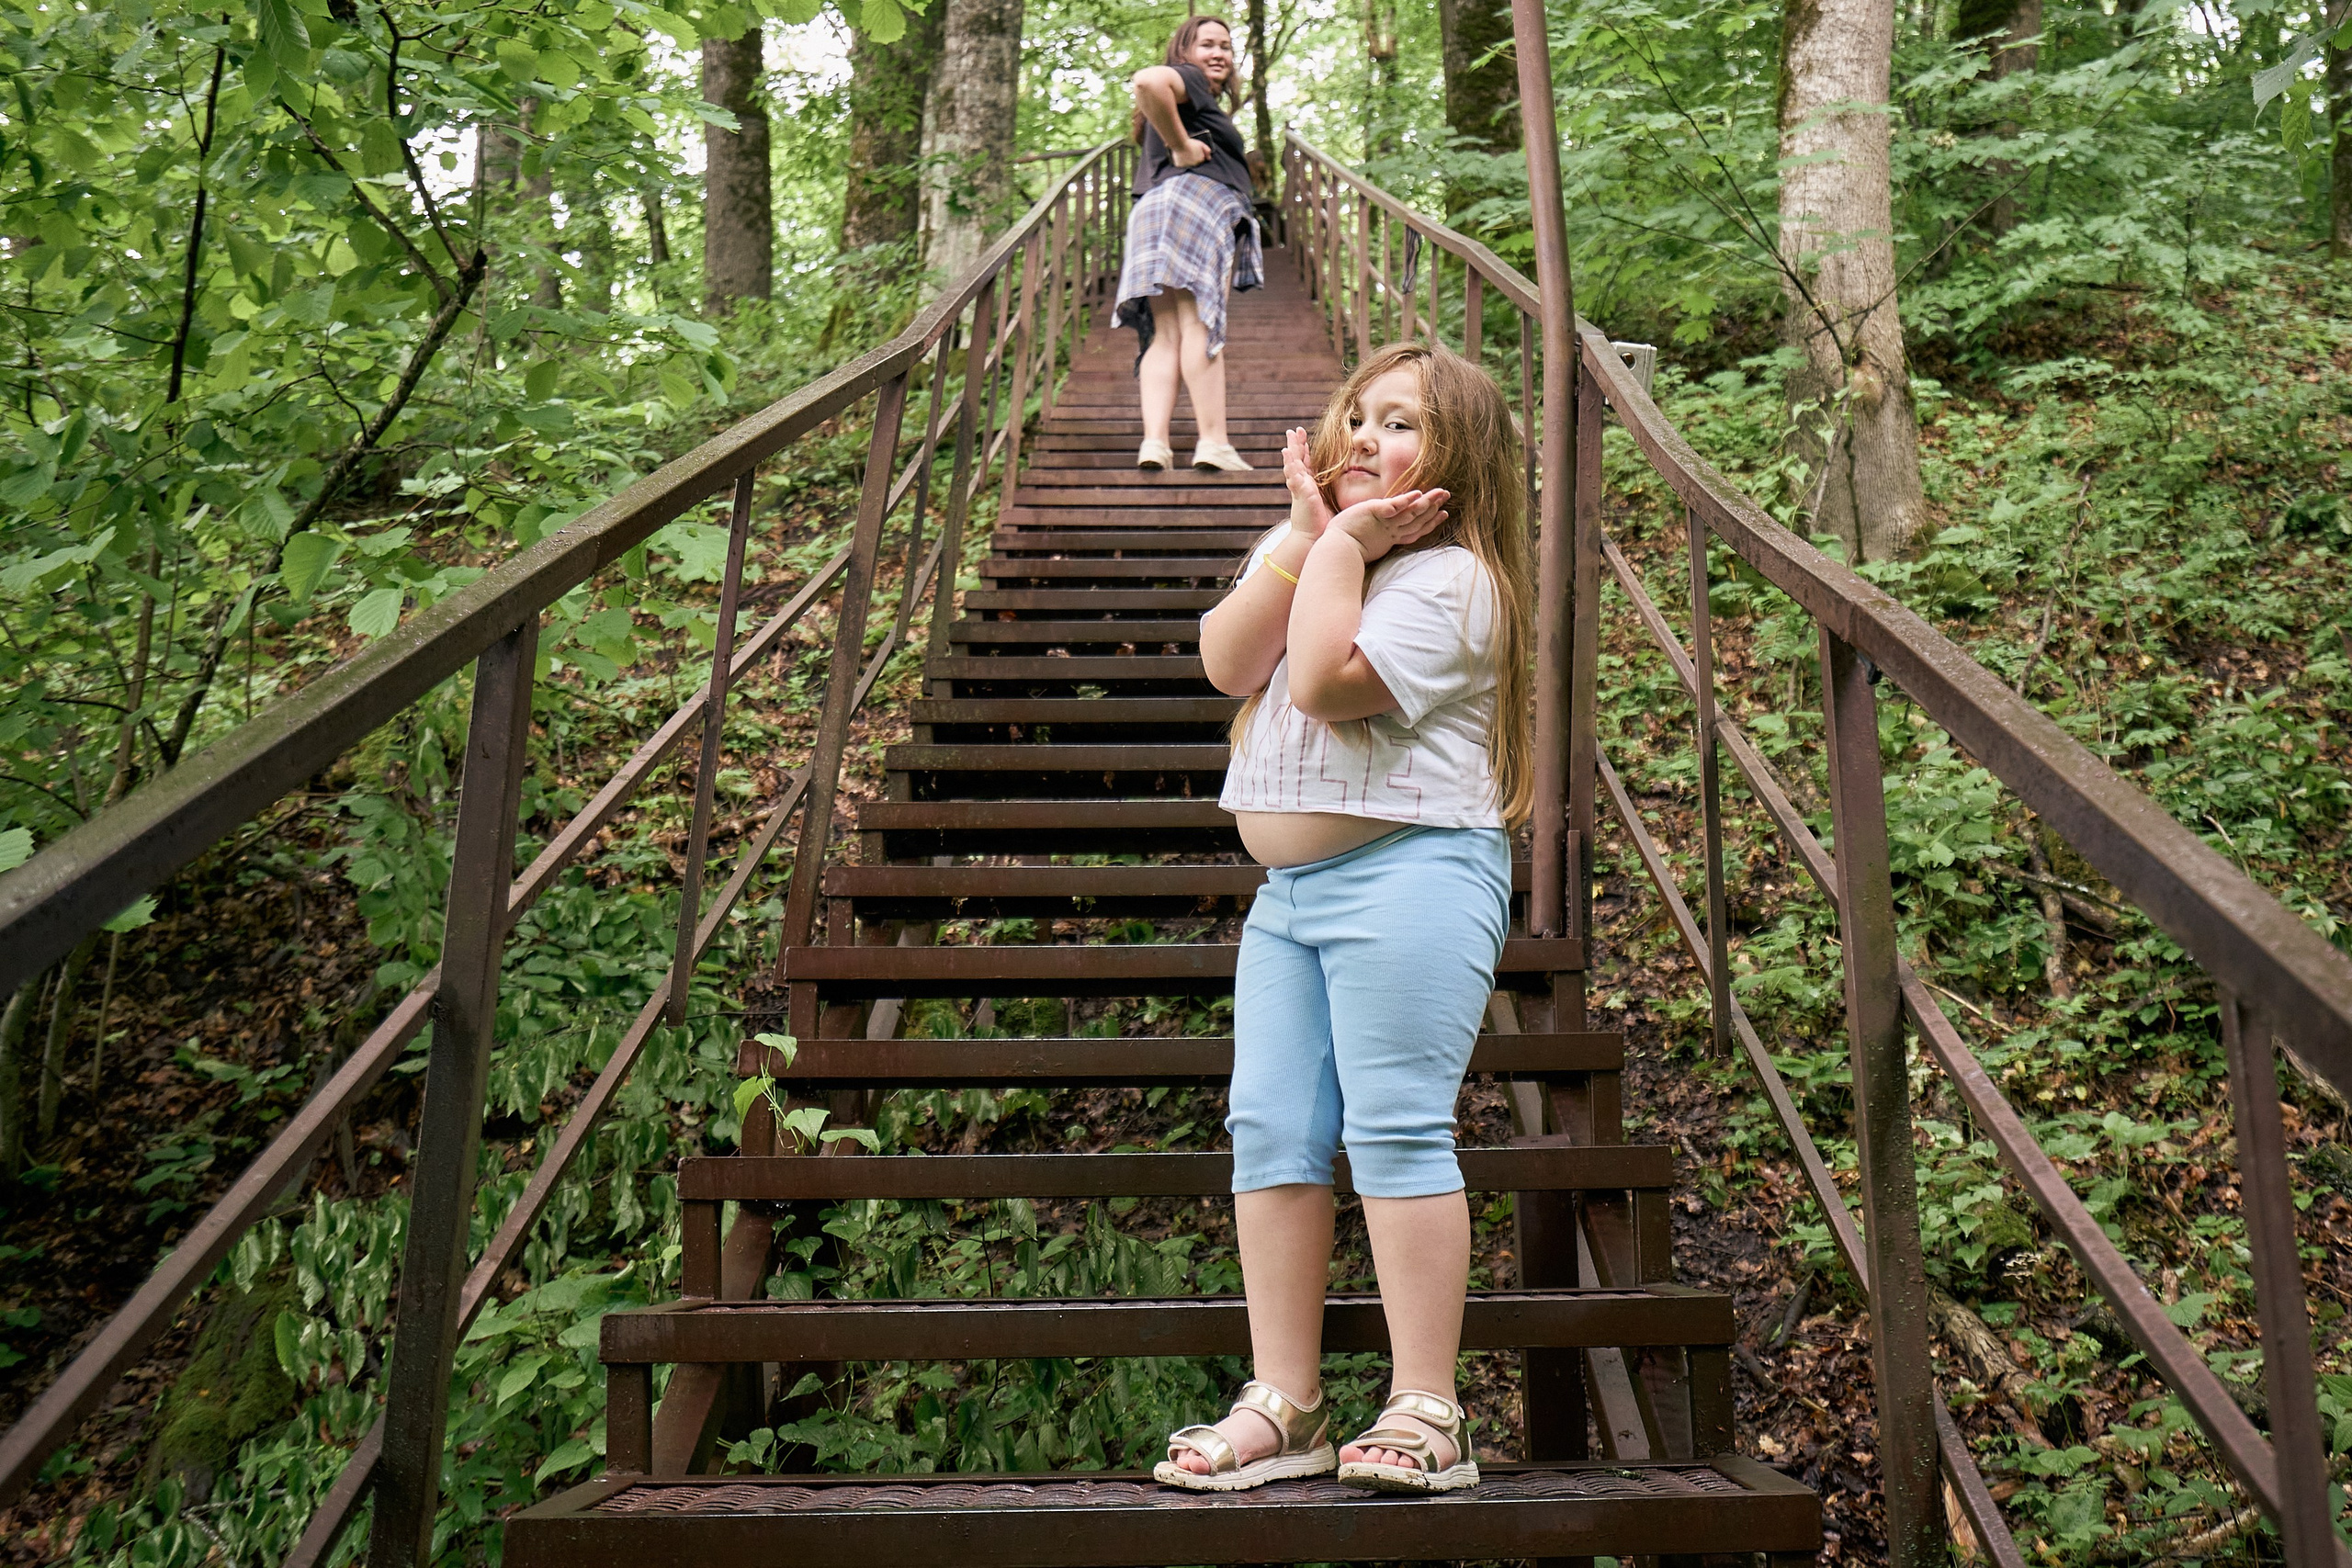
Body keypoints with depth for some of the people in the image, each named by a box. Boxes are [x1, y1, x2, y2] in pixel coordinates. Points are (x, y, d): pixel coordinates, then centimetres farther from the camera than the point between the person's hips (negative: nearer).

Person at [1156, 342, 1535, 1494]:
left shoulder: (1450, 578, -6)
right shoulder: (1297, 552, 19)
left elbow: (1327, 680, -21)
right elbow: (1228, 662, 1)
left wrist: (1344, 544, -8)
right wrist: (1311, 536, -3)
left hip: (1407, 873, -8)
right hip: (1288, 888, 8)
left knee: (1396, 1129, -9)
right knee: (1271, 1132, 3)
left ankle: (1427, 1416, -2)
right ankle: (1283, 1407, 9)